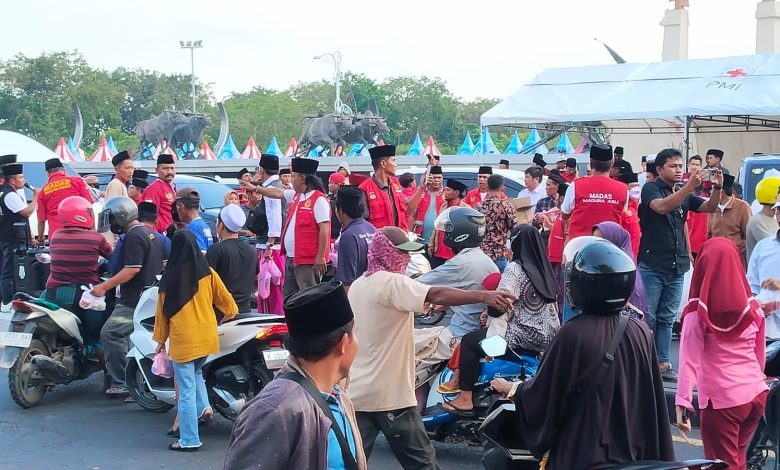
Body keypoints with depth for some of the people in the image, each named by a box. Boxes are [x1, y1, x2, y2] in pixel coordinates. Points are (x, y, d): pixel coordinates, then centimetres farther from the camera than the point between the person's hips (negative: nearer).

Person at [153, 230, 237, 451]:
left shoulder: (170, 277, -10)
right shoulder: (207, 273, -4)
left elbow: (163, 311, -1)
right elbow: (224, 298, 10)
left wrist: (160, 338, 12)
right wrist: (231, 311, 32)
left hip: (182, 340, -4)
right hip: (206, 338, 4)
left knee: (186, 390, 1)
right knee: (196, 371, 32)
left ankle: (189, 440, 5)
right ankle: (204, 407, 15)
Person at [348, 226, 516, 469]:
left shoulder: (357, 285, 12)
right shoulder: (391, 282, -17)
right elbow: (437, 295, -31)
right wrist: (484, 296, -38)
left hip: (355, 392, 8)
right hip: (388, 395, -8)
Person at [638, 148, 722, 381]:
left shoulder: (685, 193, 14)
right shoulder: (651, 188, -3)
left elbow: (710, 207, 5)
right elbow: (662, 207, -23)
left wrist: (717, 188, -14)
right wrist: (689, 187, -31)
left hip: (676, 266, 6)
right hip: (652, 265, -6)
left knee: (667, 319, 8)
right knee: (646, 318, -2)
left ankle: (663, 364, 12)